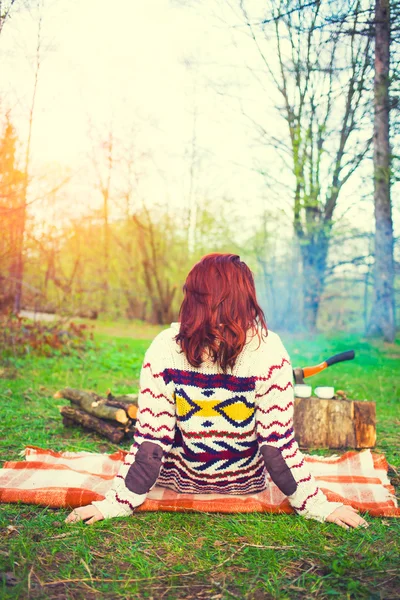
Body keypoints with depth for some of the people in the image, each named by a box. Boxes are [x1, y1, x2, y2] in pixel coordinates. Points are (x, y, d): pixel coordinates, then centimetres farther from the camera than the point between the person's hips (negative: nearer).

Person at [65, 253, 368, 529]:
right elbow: (278, 442, -20)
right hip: (247, 483, 0)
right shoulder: (269, 351, -24)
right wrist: (317, 506, -8)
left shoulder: (164, 348, -21)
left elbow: (151, 437, -18)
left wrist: (117, 503, -6)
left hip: (180, 478, 1)